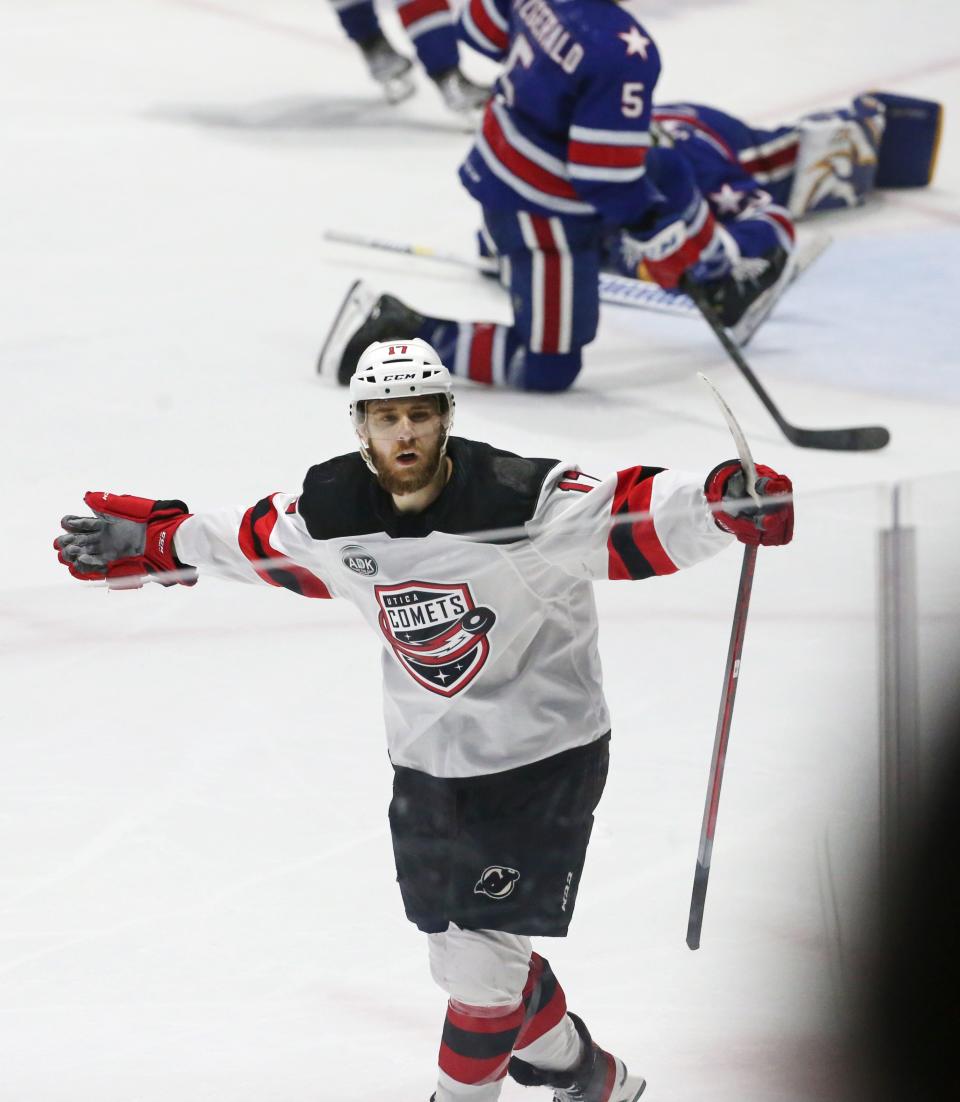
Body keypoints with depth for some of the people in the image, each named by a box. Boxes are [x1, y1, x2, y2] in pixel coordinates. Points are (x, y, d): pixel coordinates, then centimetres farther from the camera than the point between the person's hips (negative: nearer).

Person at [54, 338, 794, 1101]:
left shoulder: (525, 501, -24)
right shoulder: (332, 512, -7)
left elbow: (643, 518, -30)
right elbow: (247, 541, 13)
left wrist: (726, 503, -49)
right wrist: (141, 543, 20)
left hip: (543, 753, -6)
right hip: (428, 762, 6)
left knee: (485, 948, -7)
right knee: (467, 952, 14)